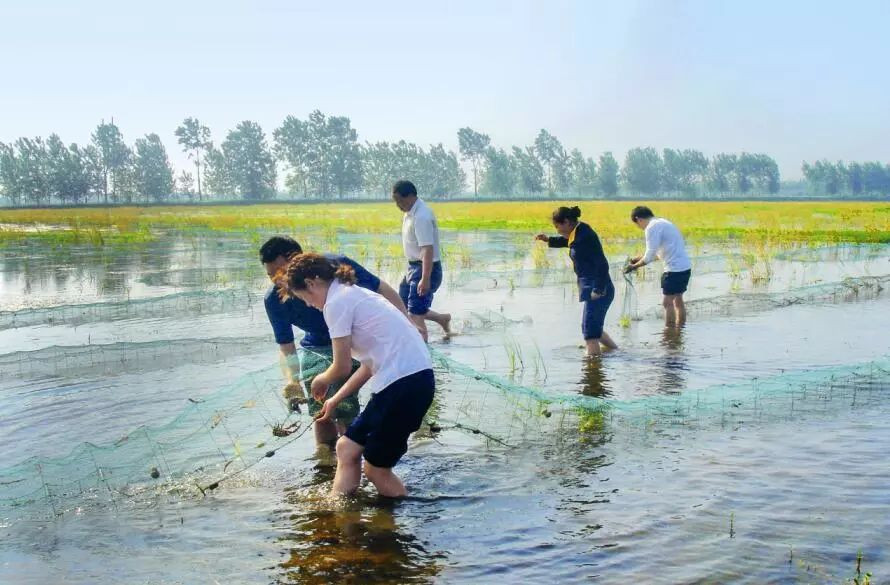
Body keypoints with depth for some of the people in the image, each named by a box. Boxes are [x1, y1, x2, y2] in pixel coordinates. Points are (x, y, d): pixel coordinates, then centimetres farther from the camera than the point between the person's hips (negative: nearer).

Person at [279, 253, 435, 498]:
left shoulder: (337, 303, -9)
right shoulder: (354, 294, 20)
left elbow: (342, 368, -6)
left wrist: (321, 381, 16)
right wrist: (335, 400, 28)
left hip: (404, 382, -10)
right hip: (413, 378, 10)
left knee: (377, 469, 5)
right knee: (347, 447, 15)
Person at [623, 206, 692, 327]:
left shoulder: (652, 228, -14)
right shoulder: (662, 222, 17)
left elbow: (650, 256, -14)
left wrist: (634, 266, -3)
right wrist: (640, 258, 21)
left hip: (675, 269, -10)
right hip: (685, 267, 10)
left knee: (667, 302, -4)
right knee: (678, 299, 16)